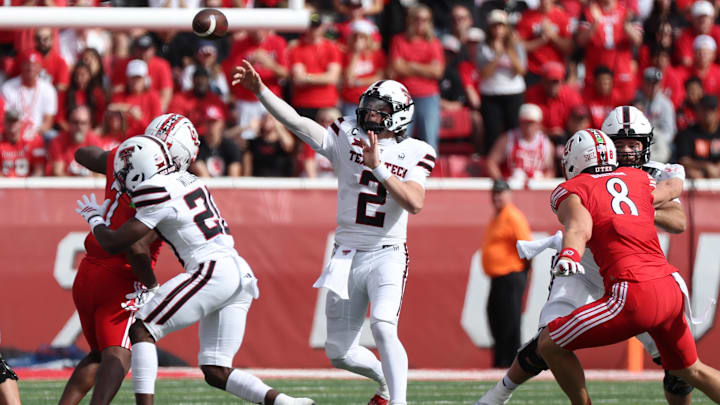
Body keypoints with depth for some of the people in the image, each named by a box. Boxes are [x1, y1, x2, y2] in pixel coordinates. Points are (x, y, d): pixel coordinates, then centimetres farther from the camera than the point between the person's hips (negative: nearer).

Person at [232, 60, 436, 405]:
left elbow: (415, 203, -18)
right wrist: (259, 90, -18)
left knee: (383, 327, -28)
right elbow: (296, 122, -7)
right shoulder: (347, 138, 2)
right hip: (347, 256, 3)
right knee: (339, 353, 8)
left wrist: (378, 167, -23)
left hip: (387, 255, -3)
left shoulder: (413, 154, -2)